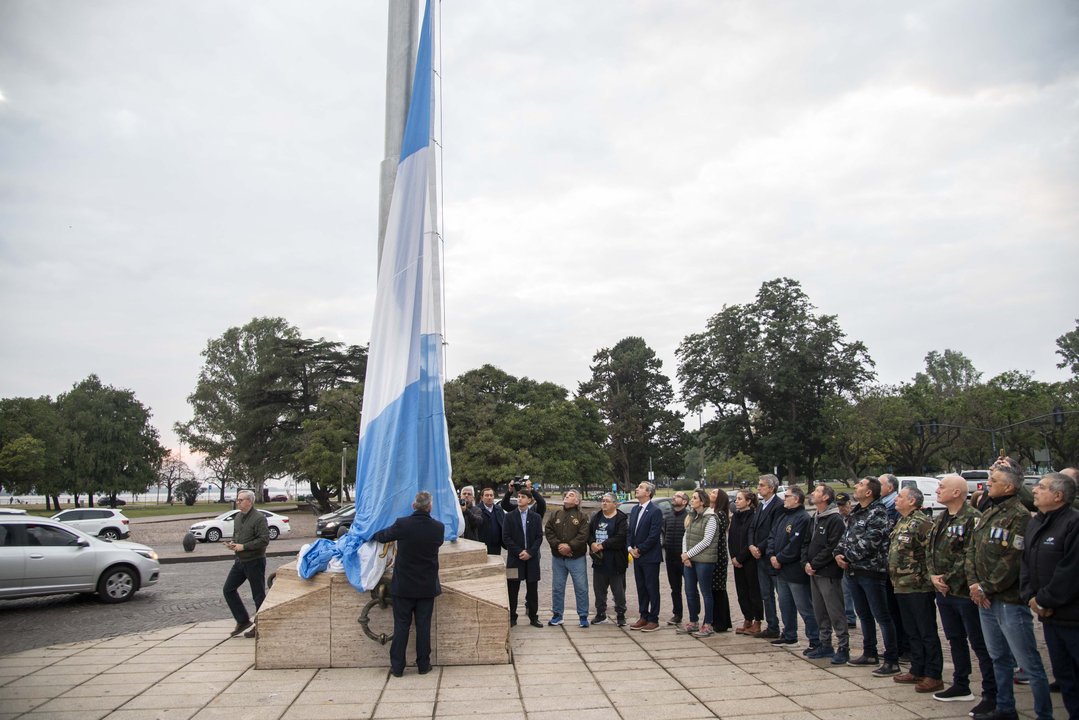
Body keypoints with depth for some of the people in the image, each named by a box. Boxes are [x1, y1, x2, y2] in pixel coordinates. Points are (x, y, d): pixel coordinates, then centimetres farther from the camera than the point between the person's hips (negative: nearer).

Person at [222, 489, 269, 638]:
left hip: (255, 561, -9)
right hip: (240, 560, 9)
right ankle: (243, 621, 20)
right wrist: (232, 543, 1)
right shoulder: (238, 517, 10)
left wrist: (243, 546, -22)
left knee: (259, 595, 2)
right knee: (228, 589, 8)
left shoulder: (259, 518, -16)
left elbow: (264, 539, -22)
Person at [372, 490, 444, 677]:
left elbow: (382, 536, 2)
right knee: (423, 626, 10)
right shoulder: (438, 528, -9)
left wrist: (372, 535, 25)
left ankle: (397, 667, 13)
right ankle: (423, 665, 16)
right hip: (427, 586, 1)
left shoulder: (402, 524, -15)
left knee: (401, 626, 8)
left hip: (403, 585, -1)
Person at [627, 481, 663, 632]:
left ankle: (653, 620, 10)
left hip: (650, 557, -7)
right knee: (641, 588, 13)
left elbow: (653, 535, -18)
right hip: (637, 556, 7)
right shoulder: (634, 510, 11)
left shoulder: (655, 511, -13)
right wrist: (630, 548, -2)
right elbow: (630, 531, 13)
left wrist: (639, 550, -13)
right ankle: (643, 617, 23)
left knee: (652, 588, 2)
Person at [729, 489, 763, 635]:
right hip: (737, 561, 7)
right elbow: (730, 538, 12)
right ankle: (747, 621, 21)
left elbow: (752, 542, -17)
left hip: (750, 561, -7)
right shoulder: (735, 517, 11)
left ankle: (757, 623, 10)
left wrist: (740, 558, -13)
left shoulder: (754, 517, -13)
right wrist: (733, 557, 1)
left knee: (754, 591, 1)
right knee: (741, 591, 11)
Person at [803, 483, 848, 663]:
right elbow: (806, 543, 16)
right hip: (814, 573, 9)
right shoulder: (815, 519, 15)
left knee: (836, 613, -2)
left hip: (829, 574, -9)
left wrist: (814, 564, -15)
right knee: (820, 612, 14)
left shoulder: (835, 520, -13)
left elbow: (832, 547, -19)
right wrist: (806, 562, 1)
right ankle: (825, 645, 24)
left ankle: (843, 648, 7)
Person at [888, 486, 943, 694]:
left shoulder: (922, 523, -16)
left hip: (918, 586, -9)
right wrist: (894, 576, 20)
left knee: (927, 632, 1)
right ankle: (917, 671, 25)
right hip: (901, 585, 9)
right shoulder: (901, 523, 14)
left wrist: (928, 576, -18)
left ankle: (933, 676, 8)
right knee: (911, 631, 16)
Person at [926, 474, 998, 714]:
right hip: (943, 591, 9)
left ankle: (991, 695, 7)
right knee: (955, 639, 19)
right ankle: (961, 686, 31)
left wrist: (949, 580, -16)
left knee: (980, 643, -1)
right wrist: (934, 576, 0)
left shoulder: (972, 518, -16)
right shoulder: (940, 520, 13)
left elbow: (970, 557, -21)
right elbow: (930, 550, 15)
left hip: (965, 592, -9)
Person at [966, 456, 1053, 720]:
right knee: (998, 658, 19)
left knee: (1029, 663, 0)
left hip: (1009, 600, -9)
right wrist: (974, 583, 0)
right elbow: (972, 549, 12)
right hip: (985, 599, 9)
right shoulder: (988, 514, 12)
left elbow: (1012, 562, -20)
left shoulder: (1020, 516, -15)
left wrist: (985, 588, -13)